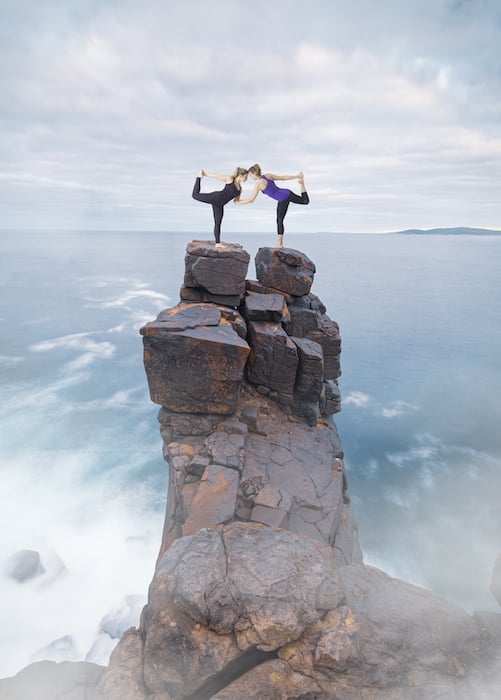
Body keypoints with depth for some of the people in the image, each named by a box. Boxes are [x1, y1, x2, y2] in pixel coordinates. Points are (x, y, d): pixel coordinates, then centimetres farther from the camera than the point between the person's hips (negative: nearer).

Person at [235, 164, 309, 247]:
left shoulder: (258, 184, -11)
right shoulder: (268, 175, 9)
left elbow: (251, 200, -9)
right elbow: (283, 177, 13)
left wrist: (238, 202, 3)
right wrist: (296, 176, 21)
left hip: (283, 199, -6)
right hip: (287, 193, 6)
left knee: (279, 221, 6)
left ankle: (279, 243, 6)